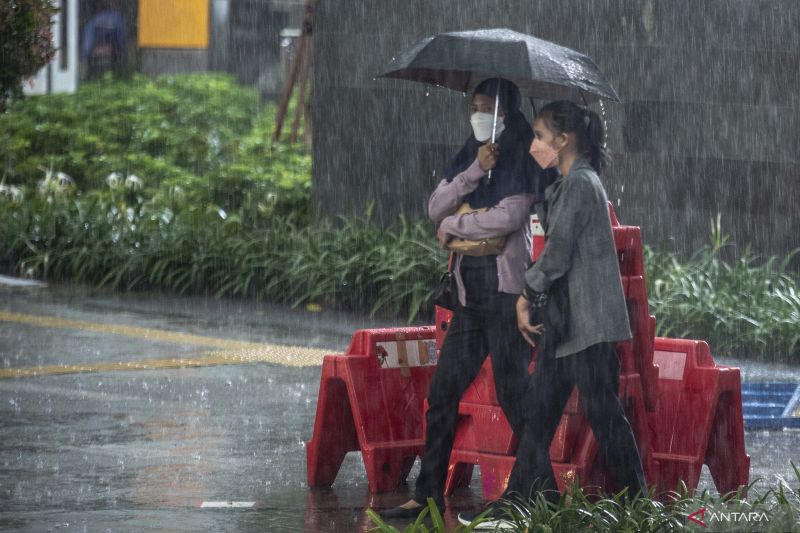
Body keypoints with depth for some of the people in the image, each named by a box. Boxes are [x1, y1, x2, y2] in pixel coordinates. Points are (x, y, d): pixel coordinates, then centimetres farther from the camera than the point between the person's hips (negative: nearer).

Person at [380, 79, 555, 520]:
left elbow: (508, 217, -20)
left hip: (505, 289, -8)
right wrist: (474, 171, -11)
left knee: (512, 393, -7)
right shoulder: (467, 158, 14)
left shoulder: (520, 162, -7)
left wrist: (452, 226, -6)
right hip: (470, 291, 8)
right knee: (443, 392, 7)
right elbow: (435, 208, 3)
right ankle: (428, 495, 12)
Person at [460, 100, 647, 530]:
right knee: (539, 409, 10)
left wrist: (529, 298, -6)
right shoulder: (567, 184, 16)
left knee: (602, 413, -5)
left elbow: (557, 252, -16)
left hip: (588, 322, -10)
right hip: (565, 320, 10)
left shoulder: (579, 184, -14)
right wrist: (529, 298, 7)